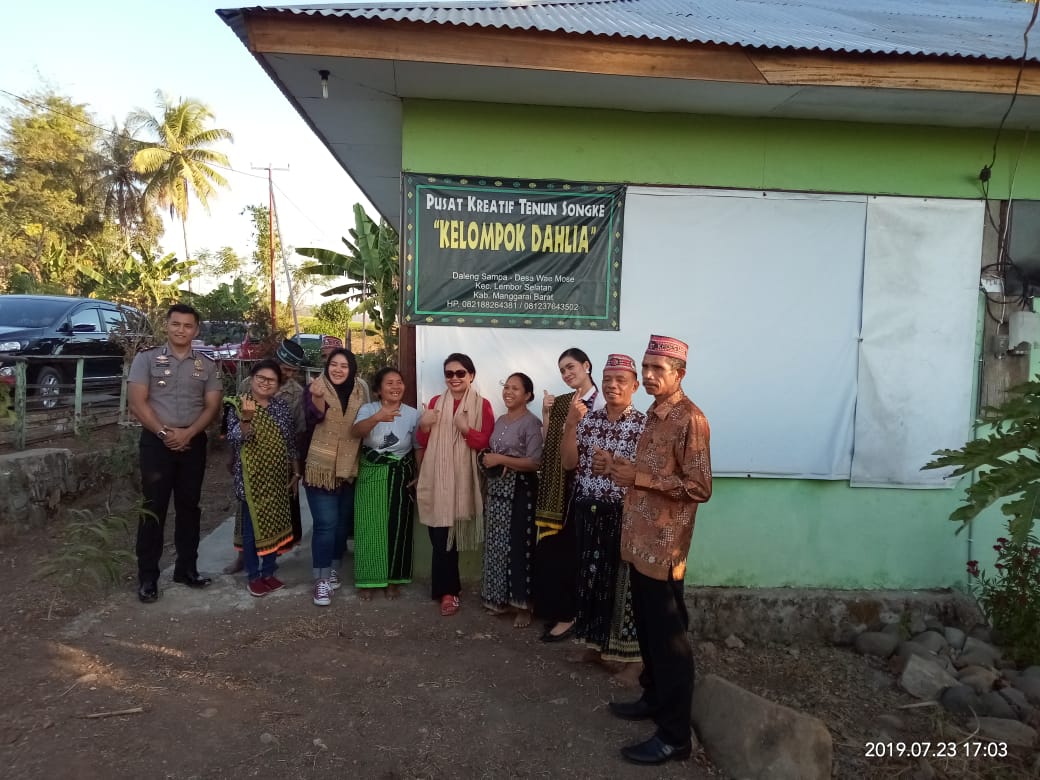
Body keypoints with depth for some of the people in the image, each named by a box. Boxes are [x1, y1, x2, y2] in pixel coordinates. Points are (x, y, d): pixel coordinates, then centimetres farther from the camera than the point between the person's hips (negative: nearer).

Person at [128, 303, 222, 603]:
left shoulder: (207, 365, 7)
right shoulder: (146, 359, 0)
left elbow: (212, 406, 2)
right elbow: (137, 402, -6)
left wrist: (188, 433, -12)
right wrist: (164, 433, -14)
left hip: (194, 442, 3)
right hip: (156, 441, -3)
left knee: (189, 506, 9)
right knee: (153, 508, 0)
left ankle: (186, 568, 21)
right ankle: (147, 577, 8)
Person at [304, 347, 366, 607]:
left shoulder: (358, 393, 7)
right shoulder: (316, 388, -6)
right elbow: (314, 416, -27)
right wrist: (317, 397, -47)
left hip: (349, 469, 5)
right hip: (322, 468, -5)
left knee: (343, 522, 13)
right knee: (326, 524, -8)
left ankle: (334, 569, 30)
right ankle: (322, 580, 0)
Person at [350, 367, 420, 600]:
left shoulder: (413, 413, -2)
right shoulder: (368, 409, -6)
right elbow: (356, 431, -27)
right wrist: (377, 417, -45)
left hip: (400, 476, 1)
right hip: (371, 475, -1)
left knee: (397, 527, 6)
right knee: (370, 527, 2)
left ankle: (393, 579, 22)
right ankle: (368, 580, 17)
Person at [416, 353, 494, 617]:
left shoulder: (482, 406, -1)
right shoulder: (435, 403, 10)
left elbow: (487, 444, -6)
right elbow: (424, 444, 14)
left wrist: (466, 429, -21)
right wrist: (424, 426, -6)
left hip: (463, 480, -3)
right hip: (436, 478, 3)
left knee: (448, 536, 4)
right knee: (439, 536, 1)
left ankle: (446, 590, 22)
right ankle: (448, 589, 16)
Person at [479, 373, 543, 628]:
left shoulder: (531, 422, -10)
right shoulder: (500, 420, 13)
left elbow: (535, 462, -18)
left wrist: (500, 459, -18)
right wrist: (486, 459, 2)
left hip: (519, 490, -7)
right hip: (497, 488, 8)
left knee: (518, 545, -3)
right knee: (496, 544, 11)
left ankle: (522, 604, 8)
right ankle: (500, 598, 23)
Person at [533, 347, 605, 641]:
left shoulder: (602, 402, -7)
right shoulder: (560, 402, 12)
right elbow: (548, 442, 11)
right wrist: (546, 414, -2)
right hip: (557, 483, 6)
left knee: (571, 548, 0)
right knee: (550, 546, 11)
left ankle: (568, 615, 13)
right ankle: (554, 608, 26)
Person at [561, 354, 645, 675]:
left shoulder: (643, 424, -7)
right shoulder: (588, 419, 5)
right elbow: (569, 463, -2)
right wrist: (571, 425, -12)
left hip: (624, 516, -4)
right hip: (588, 514, 4)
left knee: (623, 583, 3)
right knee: (590, 580, 13)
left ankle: (632, 655, 19)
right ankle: (597, 645, 31)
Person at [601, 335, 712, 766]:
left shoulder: (689, 420, -17)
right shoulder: (656, 415, 12)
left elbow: (699, 488, -21)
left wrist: (637, 477, -23)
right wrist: (616, 466, 5)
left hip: (664, 546, -9)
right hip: (641, 540, 9)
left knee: (668, 637, 0)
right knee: (646, 627, 20)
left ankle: (674, 735, 11)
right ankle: (654, 697, 37)